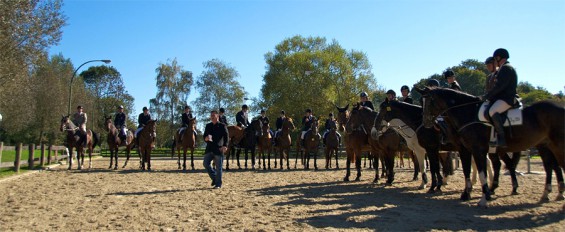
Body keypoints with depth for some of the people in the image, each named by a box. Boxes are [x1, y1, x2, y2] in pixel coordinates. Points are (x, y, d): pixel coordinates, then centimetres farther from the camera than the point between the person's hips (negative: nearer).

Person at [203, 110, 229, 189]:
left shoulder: (222, 126, -2)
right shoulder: (208, 126, 13)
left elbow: (226, 137, -10)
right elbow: (204, 137, 14)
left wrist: (225, 146, -27)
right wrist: (206, 138, -12)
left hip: (218, 149, -5)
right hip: (209, 149, 5)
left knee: (218, 167, 0)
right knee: (206, 164, -1)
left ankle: (218, 184, 10)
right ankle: (214, 178, 19)